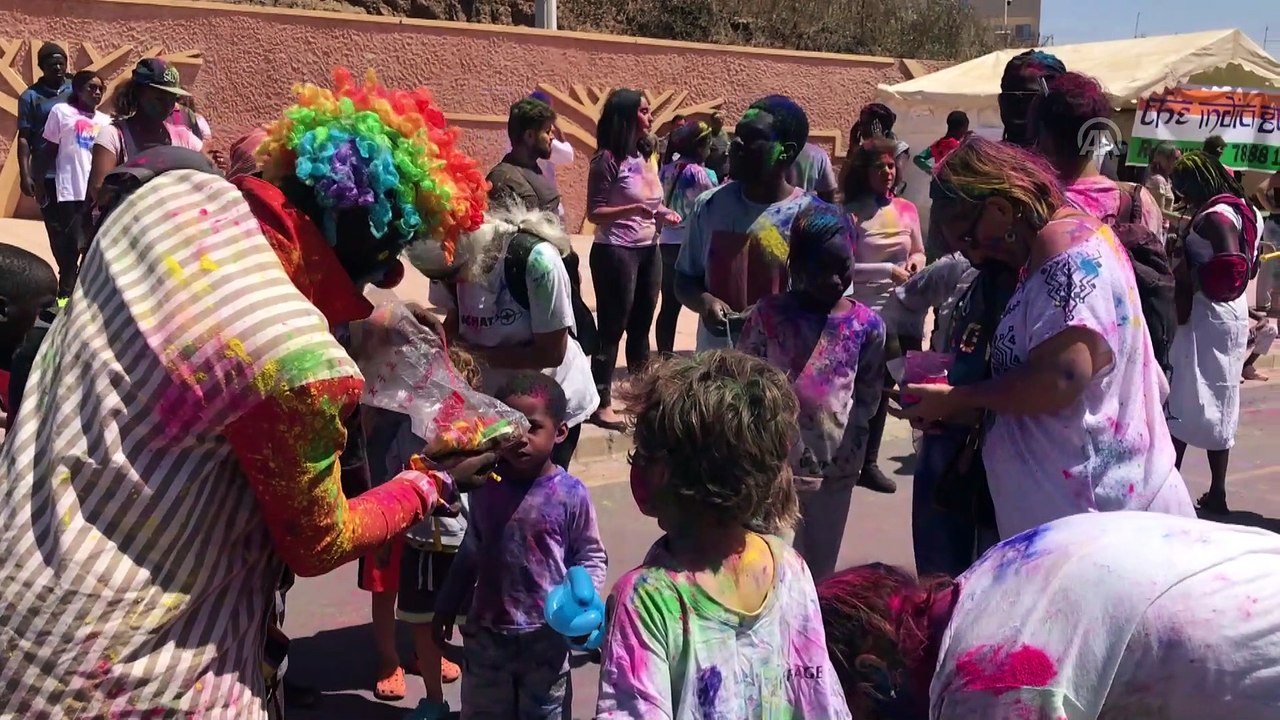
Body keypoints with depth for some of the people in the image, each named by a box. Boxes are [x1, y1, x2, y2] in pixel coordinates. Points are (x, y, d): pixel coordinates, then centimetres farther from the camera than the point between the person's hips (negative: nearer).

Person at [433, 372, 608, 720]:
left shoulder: (571, 494, -15)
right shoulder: (485, 487, -4)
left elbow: (591, 556, -4)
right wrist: (447, 607, 15)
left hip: (546, 635, -3)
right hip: (486, 632, 3)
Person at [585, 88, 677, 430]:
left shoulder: (644, 156, 11)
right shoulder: (608, 160, -11)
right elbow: (595, 212, -14)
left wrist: (663, 214, -1)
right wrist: (633, 209, -25)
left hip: (648, 250, 7)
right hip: (616, 252, -7)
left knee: (641, 326, 15)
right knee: (612, 328, -3)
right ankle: (601, 404, 4)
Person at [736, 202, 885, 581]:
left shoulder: (867, 324, -2)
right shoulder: (769, 315, -7)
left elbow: (868, 395, 6)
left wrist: (851, 444, -5)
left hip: (837, 467, 2)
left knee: (821, 570, 15)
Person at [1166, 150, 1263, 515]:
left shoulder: (1214, 216, -17)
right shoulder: (1243, 210, 12)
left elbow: (1232, 268, -29)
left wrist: (1187, 275, -17)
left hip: (1204, 316, -10)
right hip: (1233, 314, 10)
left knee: (1182, 402, -5)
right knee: (1220, 403, 13)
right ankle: (1217, 493, 18)